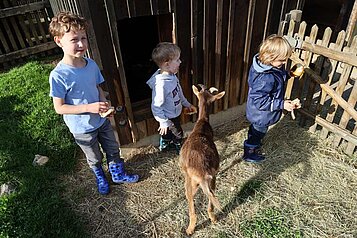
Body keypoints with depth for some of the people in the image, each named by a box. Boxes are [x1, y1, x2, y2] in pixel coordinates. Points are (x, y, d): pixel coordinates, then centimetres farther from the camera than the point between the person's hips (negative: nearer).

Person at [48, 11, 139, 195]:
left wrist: (104, 104, -14)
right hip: (83, 128, -4)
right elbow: (59, 108, -20)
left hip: (102, 120, 4)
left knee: (113, 150, 22)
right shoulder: (59, 75, -26)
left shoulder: (91, 65, -10)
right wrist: (90, 107, -30)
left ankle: (118, 174, 48)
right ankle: (100, 178, 51)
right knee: (94, 158, 21)